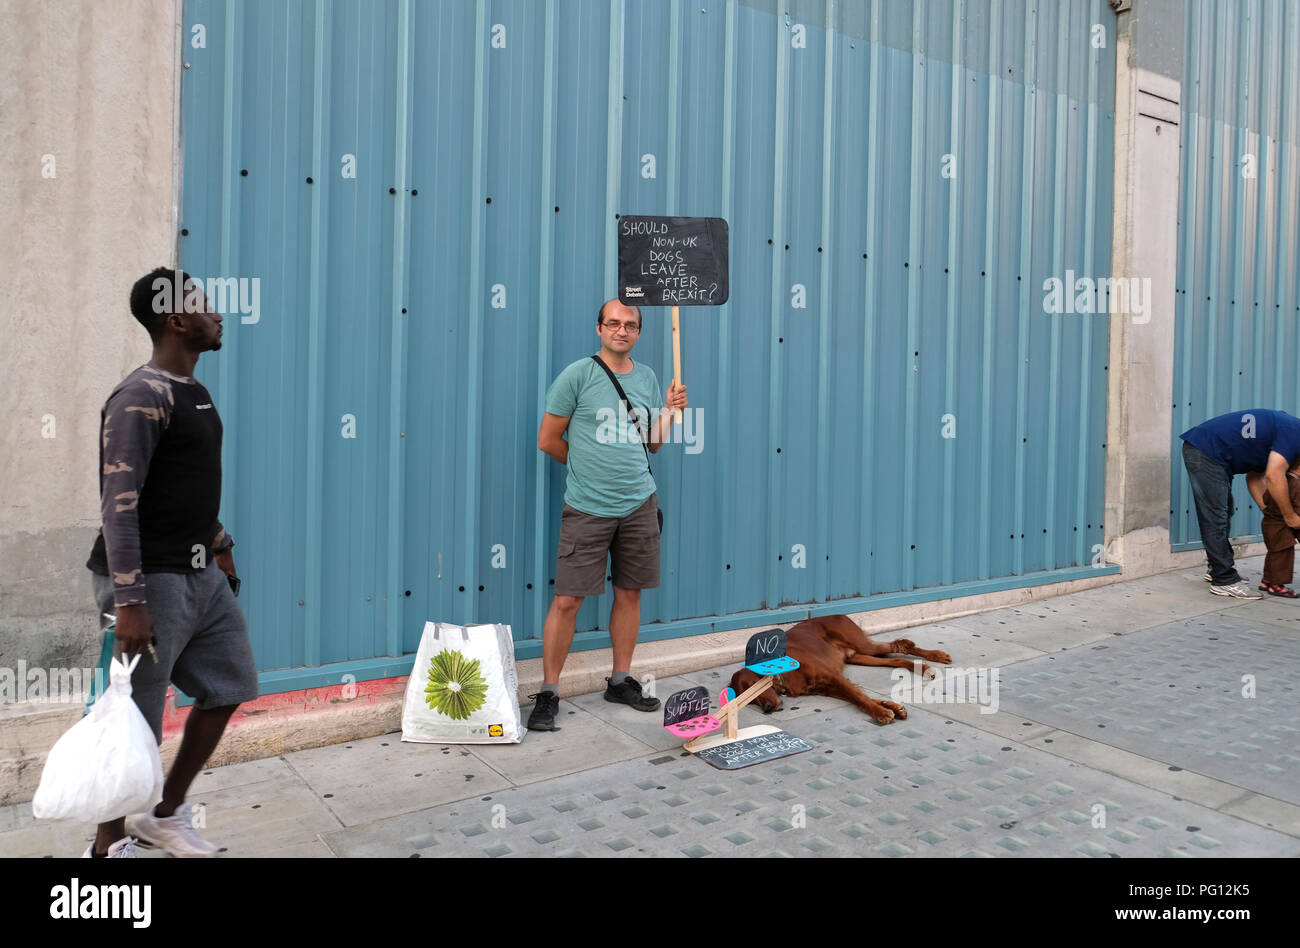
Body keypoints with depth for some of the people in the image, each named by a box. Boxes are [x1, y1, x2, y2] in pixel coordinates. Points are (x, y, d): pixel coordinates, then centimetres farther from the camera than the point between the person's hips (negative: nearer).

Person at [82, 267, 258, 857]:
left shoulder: (194, 392, 13)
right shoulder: (141, 398, -16)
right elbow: (119, 503, -22)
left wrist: (220, 545, 24)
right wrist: (129, 602, -26)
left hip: (200, 574, 10)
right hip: (153, 580, -9)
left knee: (228, 686, 15)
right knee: (135, 723, 1)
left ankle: (167, 815, 30)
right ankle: (109, 845, 22)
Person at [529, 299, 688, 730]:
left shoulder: (647, 377, 11)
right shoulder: (578, 375, -5)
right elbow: (548, 440, -1)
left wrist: (669, 409, 1)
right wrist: (589, 467, 8)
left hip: (639, 504, 5)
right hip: (587, 508, -5)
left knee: (629, 593, 11)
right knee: (567, 599, -4)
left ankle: (621, 680, 27)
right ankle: (548, 694, 7)